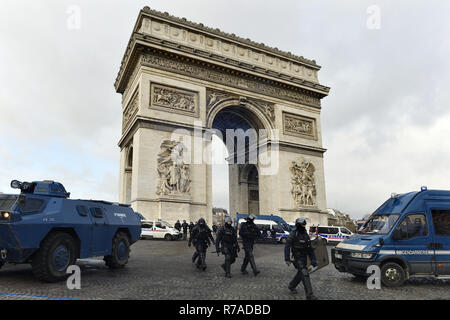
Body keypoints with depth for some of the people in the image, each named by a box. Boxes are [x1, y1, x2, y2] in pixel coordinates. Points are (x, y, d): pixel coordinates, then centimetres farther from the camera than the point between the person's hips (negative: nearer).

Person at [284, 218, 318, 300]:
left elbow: (310, 248, 11)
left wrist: (313, 259, 6)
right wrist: (287, 259, -20)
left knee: (300, 274, 18)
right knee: (305, 274, -16)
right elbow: (287, 247, -15)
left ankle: (291, 286, 40)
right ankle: (309, 295, -14)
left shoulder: (305, 235, 7)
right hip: (297, 258, -7)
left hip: (304, 258, 7)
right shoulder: (293, 234, -13)